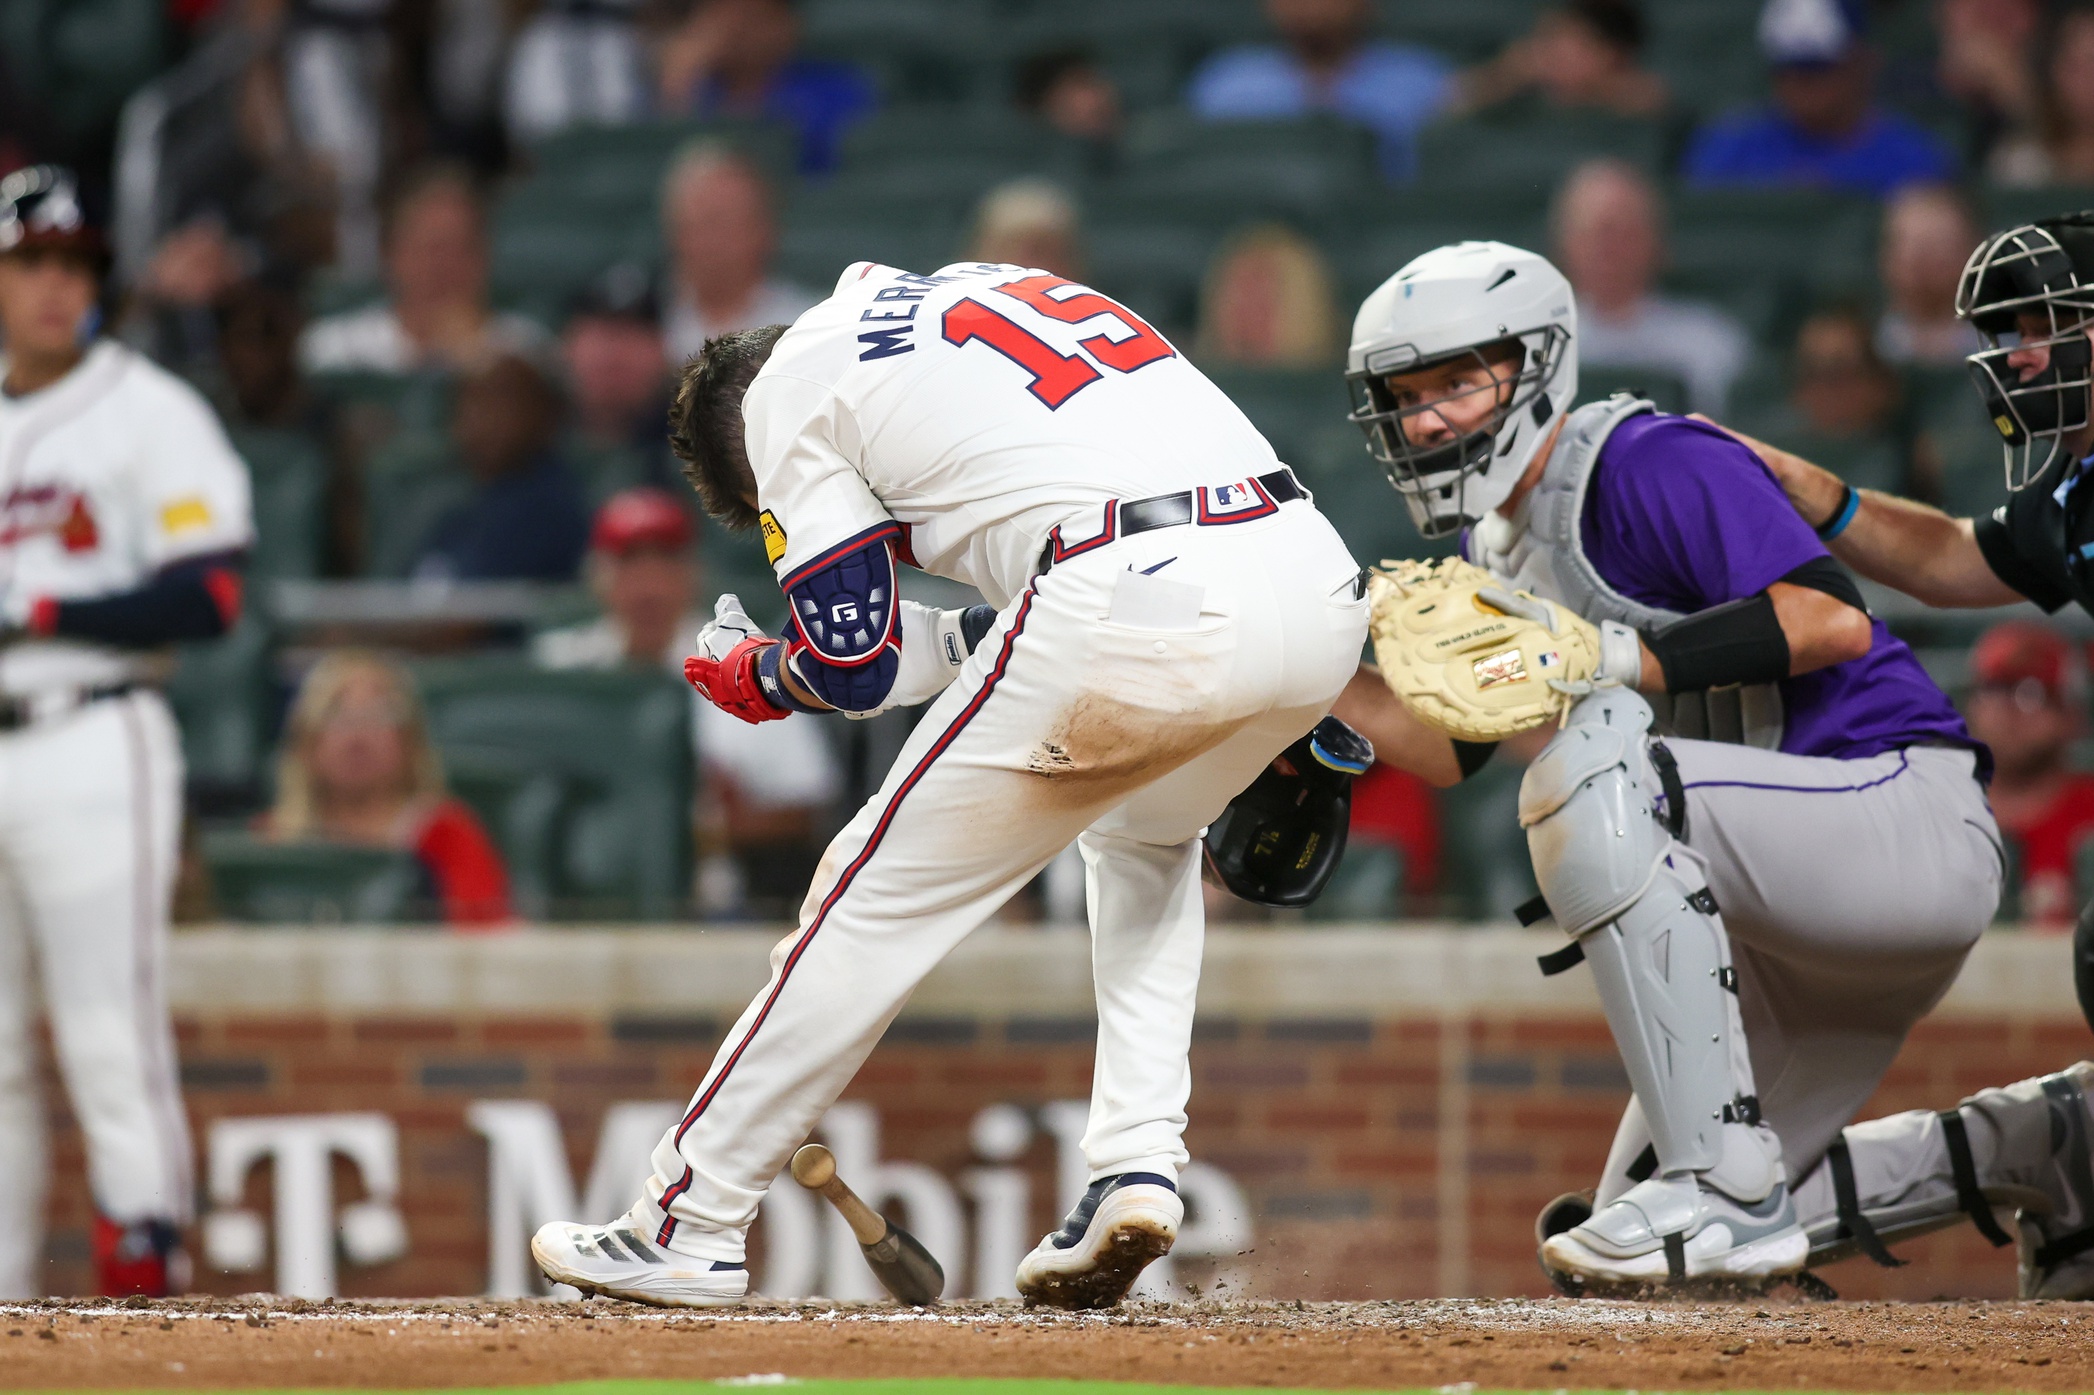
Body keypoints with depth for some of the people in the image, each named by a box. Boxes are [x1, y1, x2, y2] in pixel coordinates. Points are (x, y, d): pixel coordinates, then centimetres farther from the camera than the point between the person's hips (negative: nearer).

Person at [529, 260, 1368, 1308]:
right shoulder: (988, 285, 35)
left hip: (1140, 611, -7)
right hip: (1323, 588, 7)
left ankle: (688, 1223, 16)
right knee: (1144, 827, 35)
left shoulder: (786, 391, 14)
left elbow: (858, 661, 11)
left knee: (886, 887, 10)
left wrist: (757, 679, 30)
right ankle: (1138, 1167, 20)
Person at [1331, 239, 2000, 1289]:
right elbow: (1447, 747, 19)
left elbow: (1833, 620, -27)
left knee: (1592, 771, -33)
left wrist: (1618, 658, -30)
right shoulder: (1498, 548, 13)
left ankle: (1727, 1188, -31)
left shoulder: (1651, 465, -15)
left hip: (1912, 818, -10)